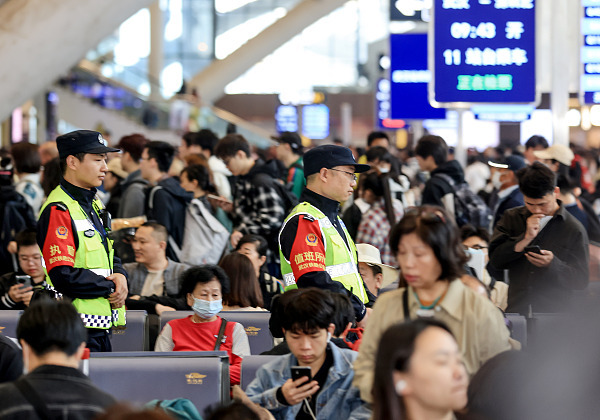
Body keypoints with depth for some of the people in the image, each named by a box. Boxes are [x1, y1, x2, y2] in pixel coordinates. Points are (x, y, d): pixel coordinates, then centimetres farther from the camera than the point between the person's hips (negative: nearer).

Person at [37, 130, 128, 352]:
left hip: (101, 325, 10)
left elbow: (110, 256, 24)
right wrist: (111, 288, -12)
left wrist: (120, 276, 1)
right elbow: (64, 277, -23)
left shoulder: (94, 204, 17)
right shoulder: (58, 210, -15)